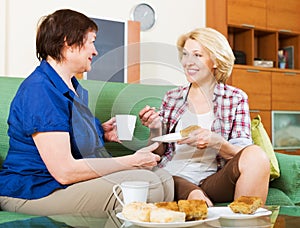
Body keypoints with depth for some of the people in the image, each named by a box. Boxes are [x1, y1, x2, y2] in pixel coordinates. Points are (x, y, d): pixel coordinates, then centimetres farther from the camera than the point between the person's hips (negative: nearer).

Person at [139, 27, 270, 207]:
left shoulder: (236, 98, 6)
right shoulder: (172, 97, 13)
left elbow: (245, 156, 0)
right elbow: (159, 152, 16)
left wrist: (215, 142, -20)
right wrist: (155, 130, -6)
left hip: (213, 179, 2)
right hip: (174, 177, -1)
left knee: (256, 154, -28)